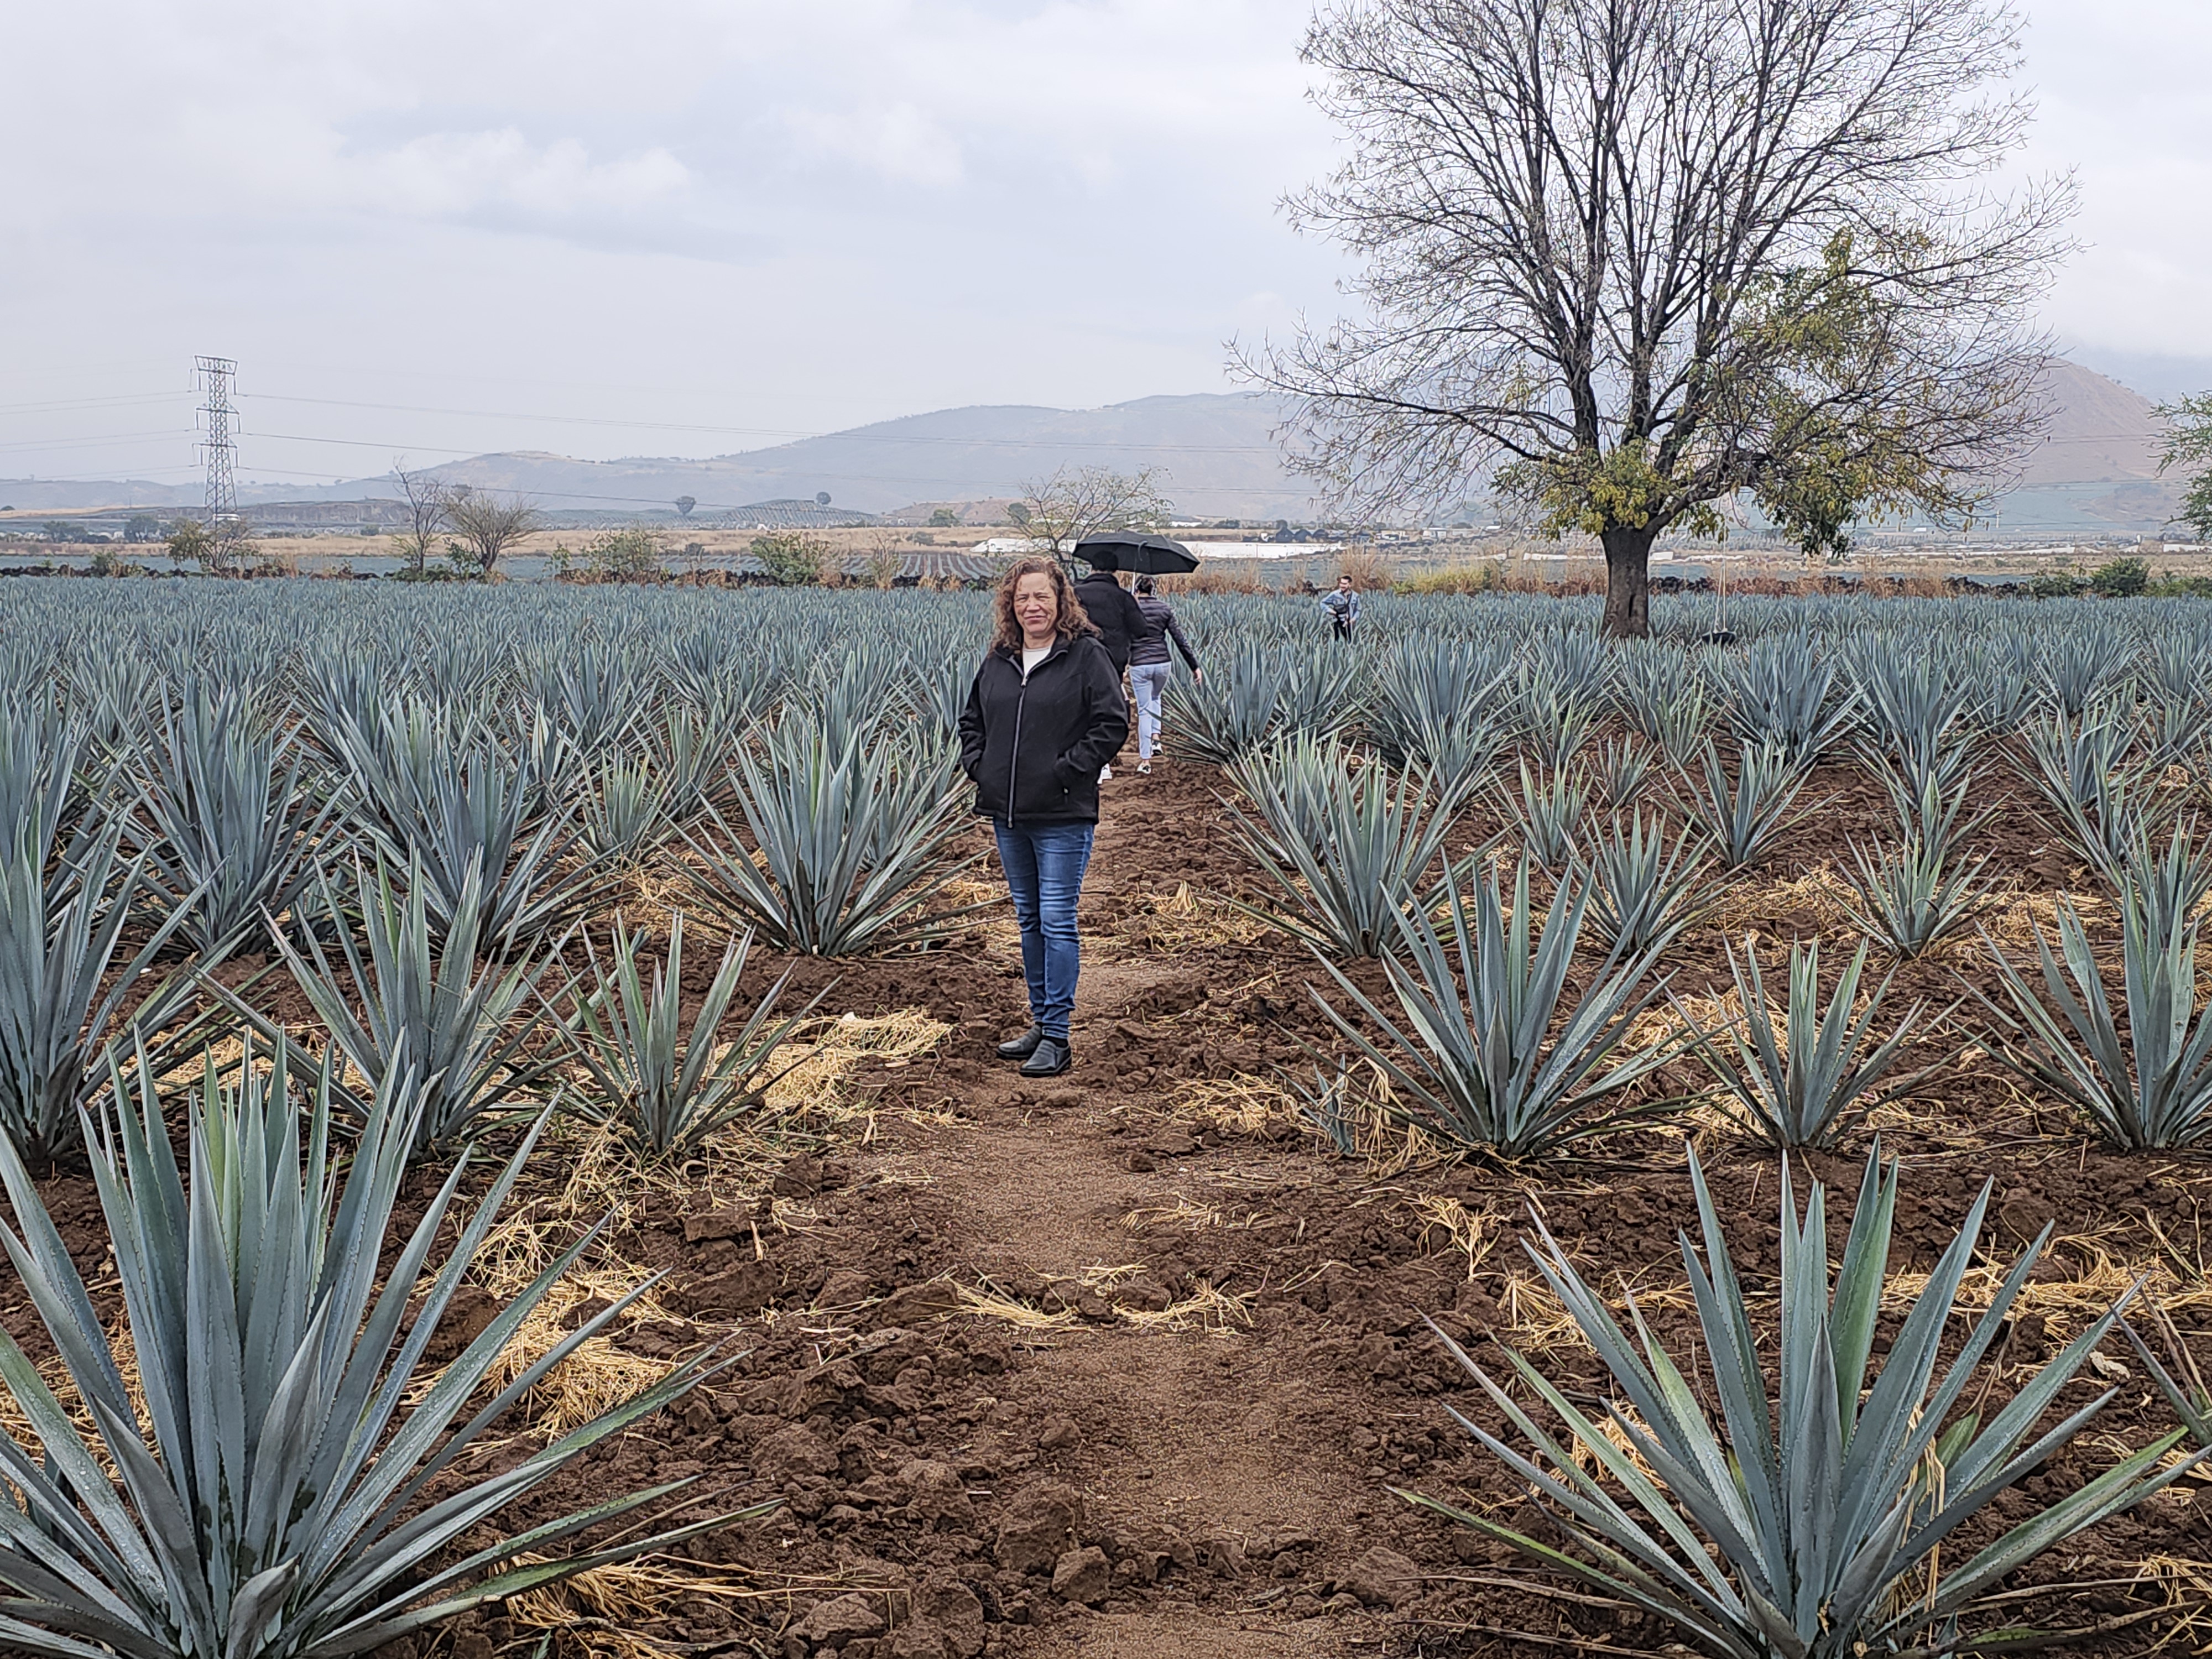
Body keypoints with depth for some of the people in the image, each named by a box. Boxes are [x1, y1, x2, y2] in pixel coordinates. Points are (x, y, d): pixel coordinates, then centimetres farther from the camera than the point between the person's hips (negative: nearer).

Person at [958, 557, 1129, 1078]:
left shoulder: (1086, 656, -6)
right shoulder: (998, 660, 11)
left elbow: (1113, 723, -10)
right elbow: (972, 719, 23)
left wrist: (1067, 770, -14)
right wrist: (977, 764, 6)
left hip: (1062, 816, -6)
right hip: (1007, 812, 6)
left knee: (1057, 921, -6)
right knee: (1029, 919, 14)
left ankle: (1057, 1039, -2)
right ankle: (1041, 1022, 25)